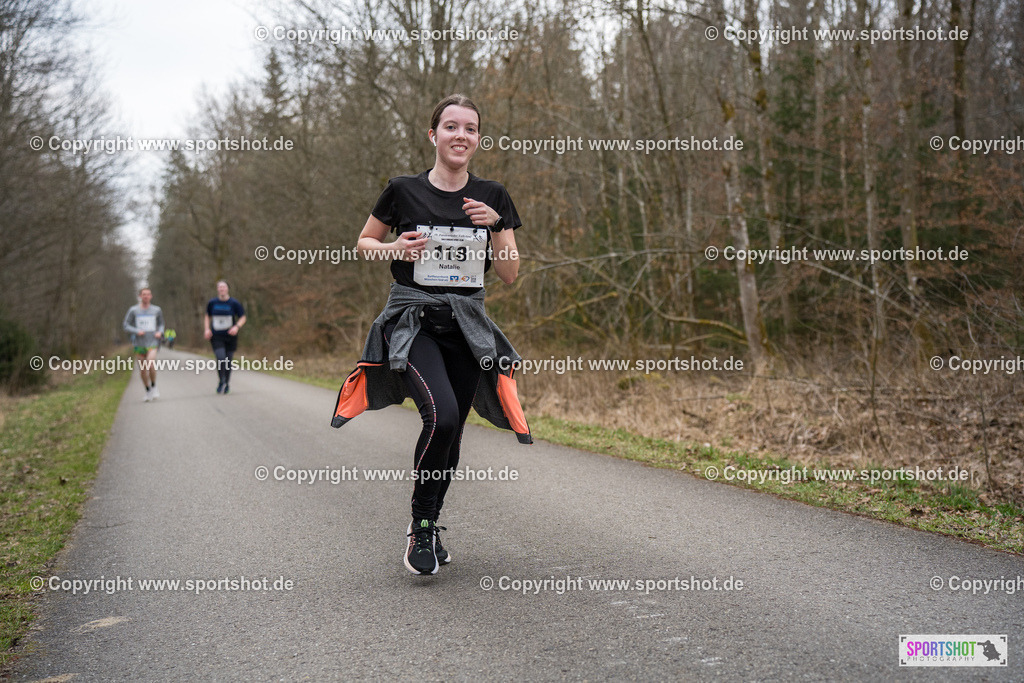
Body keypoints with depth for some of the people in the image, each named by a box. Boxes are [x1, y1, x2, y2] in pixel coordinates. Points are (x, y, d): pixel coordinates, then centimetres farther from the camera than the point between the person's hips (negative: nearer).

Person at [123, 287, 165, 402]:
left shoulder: (157, 310, 5)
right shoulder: (133, 310, 0)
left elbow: (161, 324, 19)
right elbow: (125, 325, 2)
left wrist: (160, 332, -2)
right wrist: (137, 331, -14)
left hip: (152, 343, -1)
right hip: (139, 344, 1)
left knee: (151, 365, -21)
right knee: (142, 370, 4)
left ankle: (154, 387, 1)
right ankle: (148, 392, 23)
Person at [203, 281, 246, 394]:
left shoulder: (235, 303, -4)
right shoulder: (212, 303, 2)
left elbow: (243, 318, 2)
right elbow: (207, 317, 16)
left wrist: (237, 327, -17)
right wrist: (207, 329, 0)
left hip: (230, 337, 0)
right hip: (216, 337, 0)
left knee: (228, 361, 4)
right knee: (220, 359, -16)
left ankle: (226, 384, 24)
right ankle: (221, 382, 5)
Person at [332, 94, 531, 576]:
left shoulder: (492, 197, 5)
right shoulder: (403, 191, -1)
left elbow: (510, 276, 4)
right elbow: (364, 244, 12)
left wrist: (495, 227, -12)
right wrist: (396, 249, -9)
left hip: (467, 324, 3)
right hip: (412, 319, -3)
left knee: (450, 433, 5)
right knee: (441, 414, -25)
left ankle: (427, 527, 28)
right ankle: (420, 526, -5)